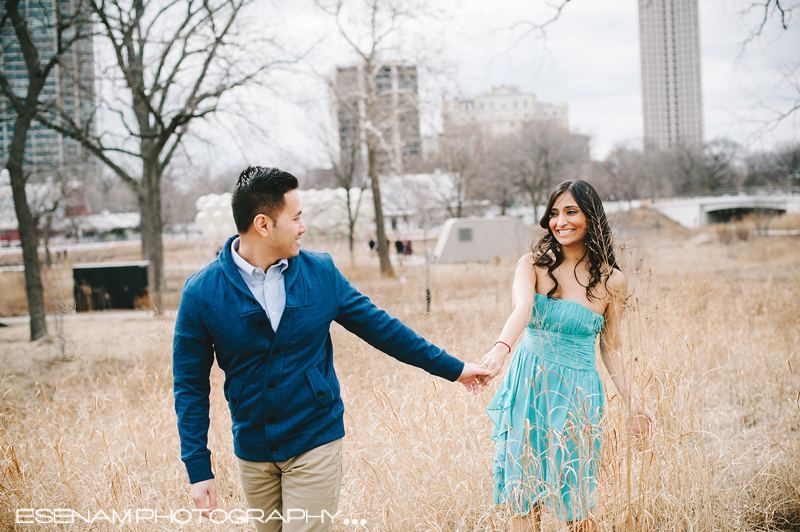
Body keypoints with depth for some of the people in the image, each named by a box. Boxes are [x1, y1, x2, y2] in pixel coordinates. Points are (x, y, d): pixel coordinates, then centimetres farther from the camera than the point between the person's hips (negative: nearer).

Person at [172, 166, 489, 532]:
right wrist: (198, 470, -8)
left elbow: (379, 326, 6)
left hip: (315, 443, 0)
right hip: (252, 449, 0)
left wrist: (452, 368, 10)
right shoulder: (202, 292, -9)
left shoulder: (320, 272, -3)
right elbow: (191, 386, -4)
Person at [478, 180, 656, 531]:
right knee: (523, 501, 4)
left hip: (576, 395, -1)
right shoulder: (533, 265, -2)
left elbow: (610, 348, 7)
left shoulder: (611, 280, -1)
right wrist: (501, 348, -42)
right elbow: (522, 308, -22)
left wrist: (633, 401, -2)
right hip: (528, 386, 1)